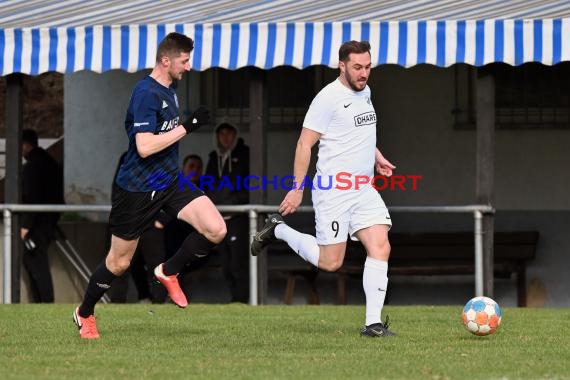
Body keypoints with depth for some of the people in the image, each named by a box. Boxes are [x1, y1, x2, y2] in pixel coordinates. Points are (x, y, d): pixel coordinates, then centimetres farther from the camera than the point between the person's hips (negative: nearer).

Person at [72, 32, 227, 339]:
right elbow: (145, 147, -30)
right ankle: (84, 314, 30)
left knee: (216, 230, -13)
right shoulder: (146, 93, -21)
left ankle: (168, 272, 9)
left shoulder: (169, 90, 7)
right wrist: (187, 127, -27)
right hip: (136, 188, -7)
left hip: (169, 182, 7)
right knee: (119, 262, 6)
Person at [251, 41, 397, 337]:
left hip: (364, 190, 7)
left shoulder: (364, 92, 12)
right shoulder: (329, 98, -14)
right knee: (330, 263, -2)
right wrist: (297, 189, -16)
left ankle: (373, 323, -8)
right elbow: (304, 144, -13)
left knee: (380, 246, -10)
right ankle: (278, 230, 23)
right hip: (333, 191, -7)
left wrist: (375, 156, 19)